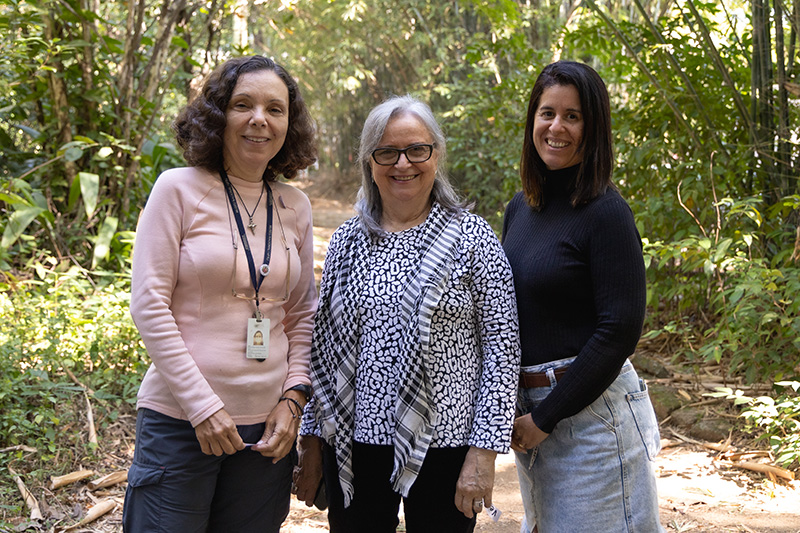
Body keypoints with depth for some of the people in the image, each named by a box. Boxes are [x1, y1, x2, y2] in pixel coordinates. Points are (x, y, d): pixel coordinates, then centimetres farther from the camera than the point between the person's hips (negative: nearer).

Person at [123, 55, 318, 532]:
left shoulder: (295, 207, 7)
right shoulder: (180, 189, -5)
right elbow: (149, 303, -8)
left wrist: (294, 397, 0)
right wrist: (201, 404, -12)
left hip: (267, 424, 4)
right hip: (181, 419, -4)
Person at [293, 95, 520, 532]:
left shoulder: (472, 237, -4)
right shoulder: (348, 240, 6)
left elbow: (502, 347, -6)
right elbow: (323, 346, 11)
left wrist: (484, 450, -10)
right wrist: (311, 442, 9)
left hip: (443, 446, -3)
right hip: (354, 444, 3)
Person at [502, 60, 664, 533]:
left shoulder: (606, 212, -15)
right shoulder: (520, 208, 7)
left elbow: (620, 330, -18)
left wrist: (546, 416, -15)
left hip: (591, 408, -7)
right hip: (528, 405, 7)